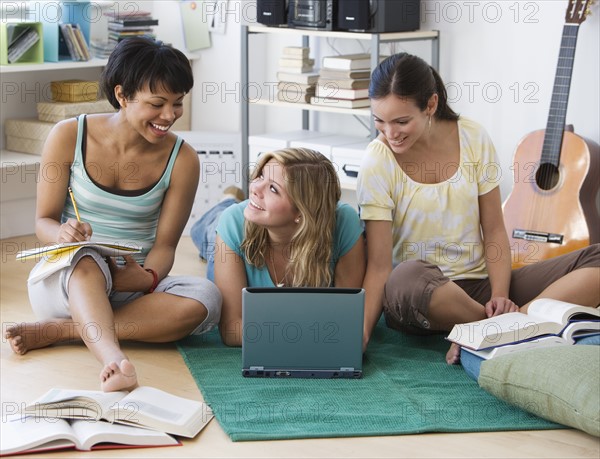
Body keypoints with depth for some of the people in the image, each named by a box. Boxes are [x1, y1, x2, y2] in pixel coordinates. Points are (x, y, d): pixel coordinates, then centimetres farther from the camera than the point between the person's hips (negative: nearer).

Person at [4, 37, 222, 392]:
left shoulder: (181, 159, -4)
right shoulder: (69, 137, -7)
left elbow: (165, 244, -2)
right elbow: (44, 220, -2)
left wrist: (148, 278, -26)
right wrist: (62, 235, -27)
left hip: (131, 288, 2)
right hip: (62, 281, -2)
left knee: (205, 298, -29)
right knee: (86, 260, -37)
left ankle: (53, 331, -27)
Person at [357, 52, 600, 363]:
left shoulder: (473, 138, -1)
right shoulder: (377, 163, -9)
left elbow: (494, 231, 3)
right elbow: (379, 265, -12)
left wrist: (500, 297, -12)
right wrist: (361, 333, -24)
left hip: (481, 283, 4)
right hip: (422, 297, -3)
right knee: (409, 279, -42)